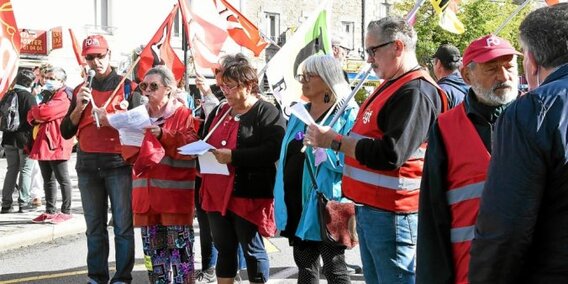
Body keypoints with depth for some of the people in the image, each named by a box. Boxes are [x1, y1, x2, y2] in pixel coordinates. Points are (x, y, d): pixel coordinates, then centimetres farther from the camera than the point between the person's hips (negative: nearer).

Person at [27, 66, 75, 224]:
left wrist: (36, 111, 0)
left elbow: (44, 112, -22)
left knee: (62, 179, -4)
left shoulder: (63, 98, -10)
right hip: (43, 144, 10)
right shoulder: (47, 96, 22)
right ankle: (50, 211, 19)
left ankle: (66, 211, -1)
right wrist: (36, 118, -4)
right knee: (48, 180, 13)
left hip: (56, 145, -9)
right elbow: (31, 116, 19)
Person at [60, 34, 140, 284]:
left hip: (119, 163, -4)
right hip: (88, 166, 4)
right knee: (94, 227, 9)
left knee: (123, 225, -3)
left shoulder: (127, 87, 3)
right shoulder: (81, 90, 13)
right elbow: (66, 132, 9)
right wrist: (79, 107, -6)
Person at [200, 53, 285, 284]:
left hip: (248, 195, -7)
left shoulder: (267, 113, -8)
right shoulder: (219, 112, 16)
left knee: (252, 250, 3)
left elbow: (272, 150, -21)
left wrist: (233, 156, -26)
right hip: (217, 193, 7)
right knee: (224, 249, 15)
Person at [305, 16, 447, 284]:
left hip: (392, 214, -10)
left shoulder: (416, 92, -17)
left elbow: (390, 154, -25)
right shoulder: (392, 86, 17)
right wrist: (331, 137, 9)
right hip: (369, 210, 11)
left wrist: (334, 141, -17)